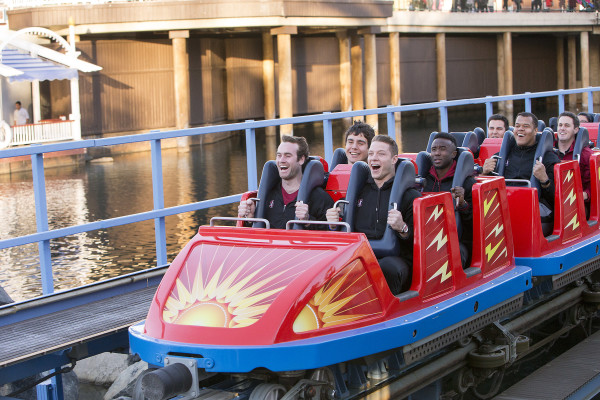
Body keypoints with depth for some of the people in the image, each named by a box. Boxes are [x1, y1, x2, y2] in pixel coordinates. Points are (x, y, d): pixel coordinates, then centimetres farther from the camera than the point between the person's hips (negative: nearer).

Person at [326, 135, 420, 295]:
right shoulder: (359, 191, 22)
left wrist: (402, 228, -21)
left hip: (395, 259, -3)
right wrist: (334, 225, 5)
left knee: (388, 268, -39)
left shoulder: (410, 195, 7)